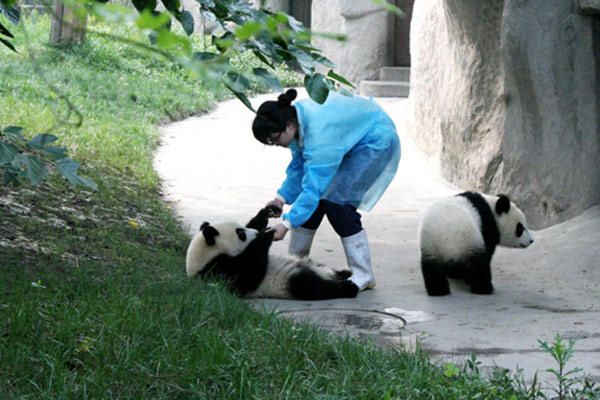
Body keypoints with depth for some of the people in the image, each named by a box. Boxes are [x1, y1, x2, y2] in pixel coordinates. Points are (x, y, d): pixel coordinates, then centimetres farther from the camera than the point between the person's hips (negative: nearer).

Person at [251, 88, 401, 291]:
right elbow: (299, 165, 2)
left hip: (376, 141, -9)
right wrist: (282, 197, -8)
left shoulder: (319, 134, -38)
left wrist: (287, 224, -37)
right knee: (313, 198, 0)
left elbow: (313, 187, -37)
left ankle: (363, 276, -14)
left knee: (335, 199, -20)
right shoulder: (297, 115, -11)